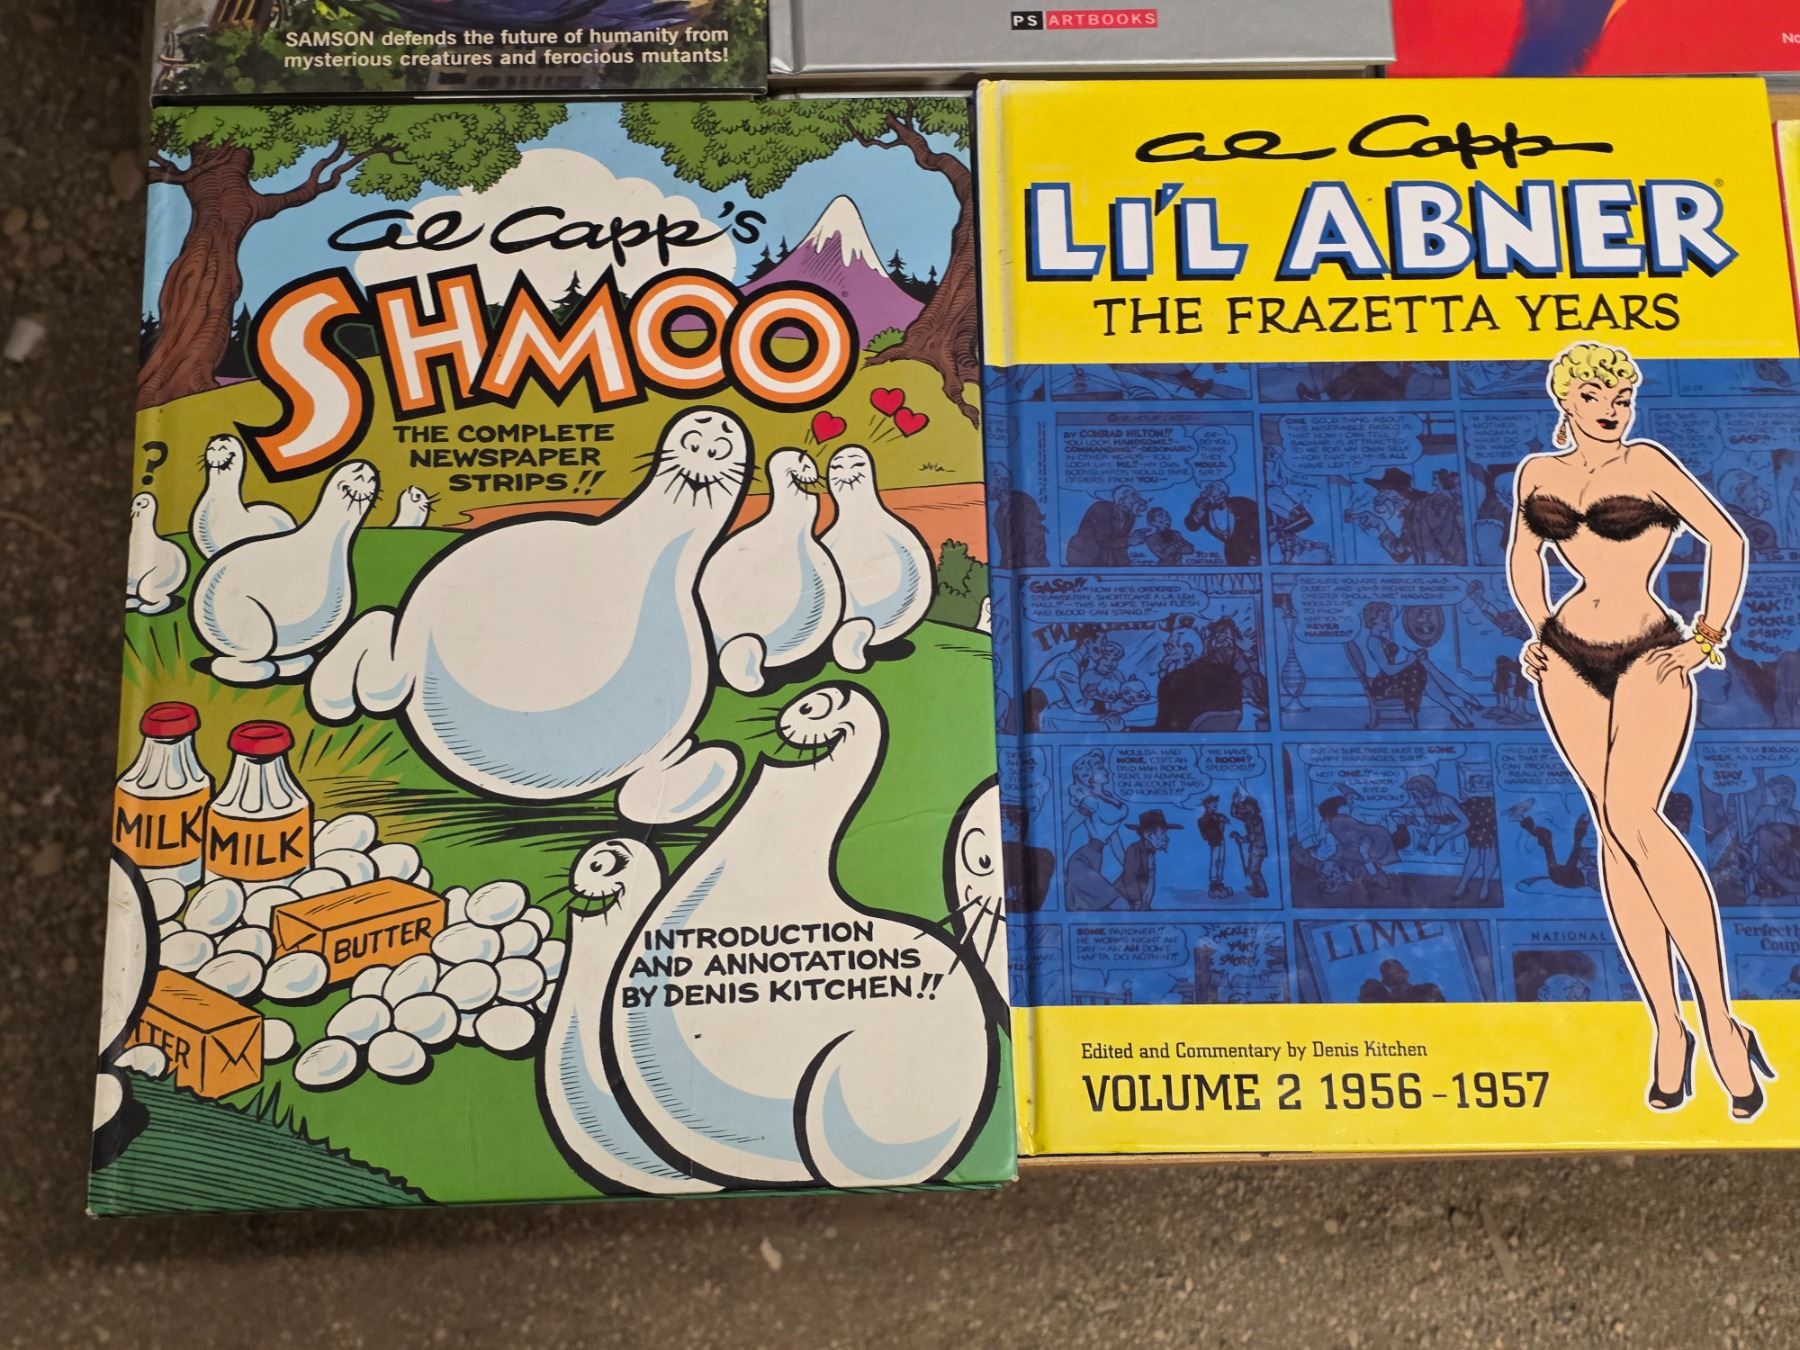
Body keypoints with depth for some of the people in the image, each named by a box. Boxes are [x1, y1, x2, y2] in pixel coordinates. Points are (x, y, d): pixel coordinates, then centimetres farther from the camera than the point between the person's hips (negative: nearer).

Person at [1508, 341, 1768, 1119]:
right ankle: (1667, 1029, 6)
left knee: (1632, 815, -23)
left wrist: (1708, 639, -4)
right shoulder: (1538, 472, 10)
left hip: (1649, 657, -4)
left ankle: (1720, 1022, -15)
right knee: (1614, 832, 0)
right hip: (1569, 660, 4)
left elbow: (1727, 539, 0)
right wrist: (1539, 630, 12)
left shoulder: (1648, 463, -1)